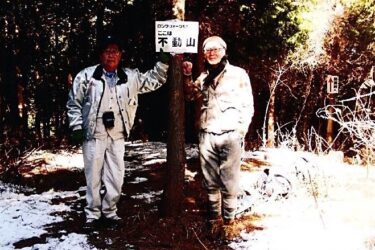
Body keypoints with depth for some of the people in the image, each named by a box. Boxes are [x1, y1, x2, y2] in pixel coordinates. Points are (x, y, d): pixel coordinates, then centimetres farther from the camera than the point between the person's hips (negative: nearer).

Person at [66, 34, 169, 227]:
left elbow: (153, 80, 17)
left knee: (116, 176, 9)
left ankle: (109, 211, 26)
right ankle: (92, 213, 19)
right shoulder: (86, 76, -3)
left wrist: (163, 63, 3)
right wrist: (76, 127, -3)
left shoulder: (130, 77, 6)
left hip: (117, 136, 4)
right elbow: (74, 103, 2)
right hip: (93, 135, -3)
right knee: (94, 176, 4)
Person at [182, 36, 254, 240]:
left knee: (229, 183, -3)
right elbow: (191, 95, 23)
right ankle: (214, 219, 19)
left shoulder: (238, 74, 2)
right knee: (211, 183, 8)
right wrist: (187, 76, 8)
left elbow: (248, 106, 1)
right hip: (207, 136, 4)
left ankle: (228, 221, 8)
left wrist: (241, 132, -6)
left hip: (230, 136, -4)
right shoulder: (204, 77, 16)